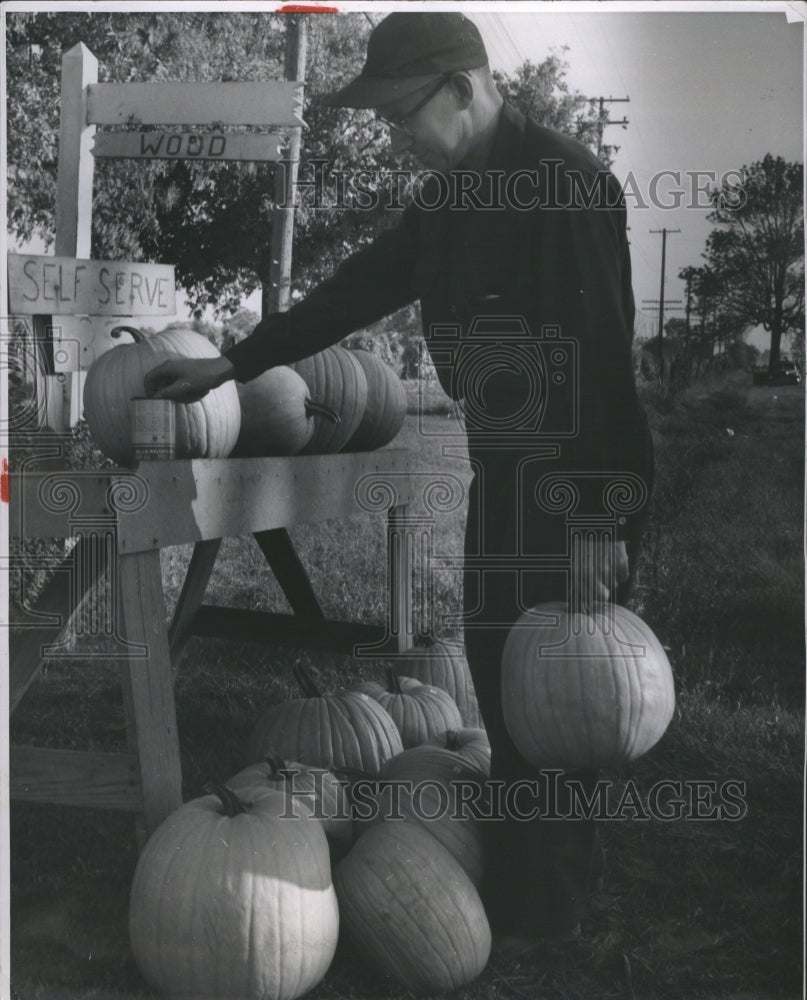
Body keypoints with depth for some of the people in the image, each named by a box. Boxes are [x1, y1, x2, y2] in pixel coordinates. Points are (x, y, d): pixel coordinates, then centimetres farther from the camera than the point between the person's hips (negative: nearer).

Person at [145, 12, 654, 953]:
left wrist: (600, 520, -24)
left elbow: (602, 360, -22)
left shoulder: (567, 183, -18)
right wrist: (231, 364, 16)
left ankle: (539, 910, 17)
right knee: (499, 678, 17)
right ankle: (527, 881, 34)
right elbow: (362, 285, 17)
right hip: (505, 474, 9)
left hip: (579, 485, -9)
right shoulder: (451, 191, 9)